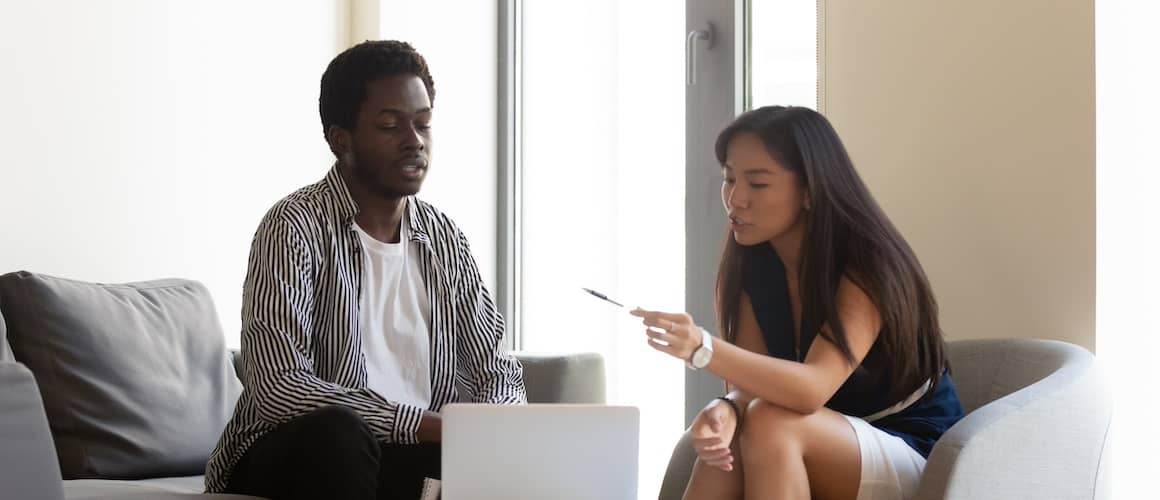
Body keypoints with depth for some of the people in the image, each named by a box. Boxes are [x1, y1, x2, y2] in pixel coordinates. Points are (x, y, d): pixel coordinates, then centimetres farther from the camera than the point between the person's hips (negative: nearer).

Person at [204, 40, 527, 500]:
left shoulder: (445, 239, 9)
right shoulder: (295, 227, -11)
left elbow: (499, 373, 10)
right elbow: (278, 386, -23)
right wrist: (424, 424, -28)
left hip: (414, 453, 4)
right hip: (290, 456, -4)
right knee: (336, 429, -37)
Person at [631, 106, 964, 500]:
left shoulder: (866, 265, -19)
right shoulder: (752, 263, 0)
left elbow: (812, 389, -33)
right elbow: (749, 383, -8)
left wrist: (703, 350, -48)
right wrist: (726, 409, -33)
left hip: (914, 456, -5)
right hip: (824, 452, 5)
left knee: (771, 425, -31)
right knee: (725, 441, -26)